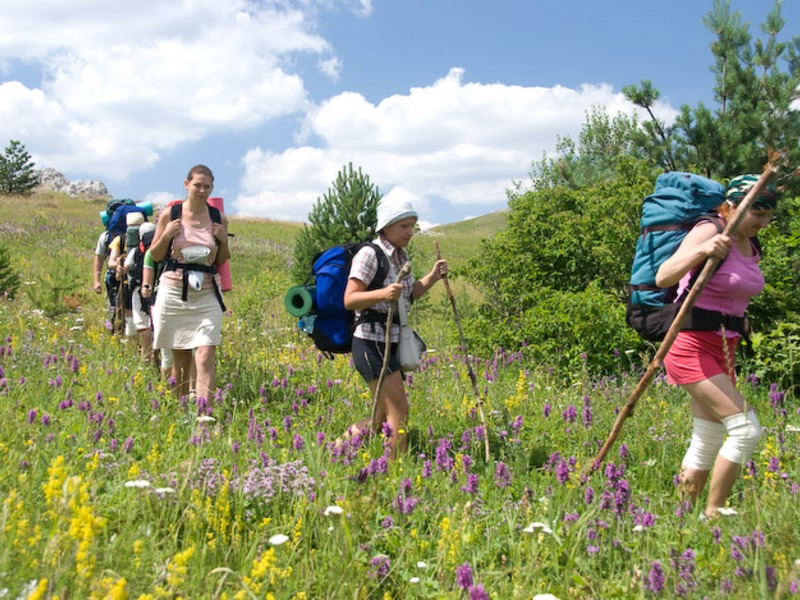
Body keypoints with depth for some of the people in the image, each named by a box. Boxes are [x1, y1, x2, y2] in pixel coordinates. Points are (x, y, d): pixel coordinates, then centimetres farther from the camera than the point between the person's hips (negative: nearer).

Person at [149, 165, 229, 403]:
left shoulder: (218, 218, 5)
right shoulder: (170, 215, 0)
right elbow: (154, 256, 6)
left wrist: (224, 241, -4)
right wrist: (166, 235, -10)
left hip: (206, 296, 1)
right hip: (174, 293, 0)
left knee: (206, 357, -13)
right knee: (180, 359, 8)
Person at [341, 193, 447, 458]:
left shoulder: (402, 255, 13)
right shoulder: (369, 255, -13)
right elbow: (349, 300, -18)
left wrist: (431, 278, 8)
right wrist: (383, 294, -33)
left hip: (393, 343, 9)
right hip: (371, 342, -9)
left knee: (383, 419, 13)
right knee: (399, 411, -11)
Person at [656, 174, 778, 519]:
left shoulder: (751, 247, 10)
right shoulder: (708, 232, -14)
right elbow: (663, 278, -28)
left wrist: (739, 321, 16)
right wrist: (702, 251, -42)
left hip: (724, 349, 9)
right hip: (692, 345, -8)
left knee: (707, 444, 9)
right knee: (746, 428, -14)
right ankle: (712, 516, -2)